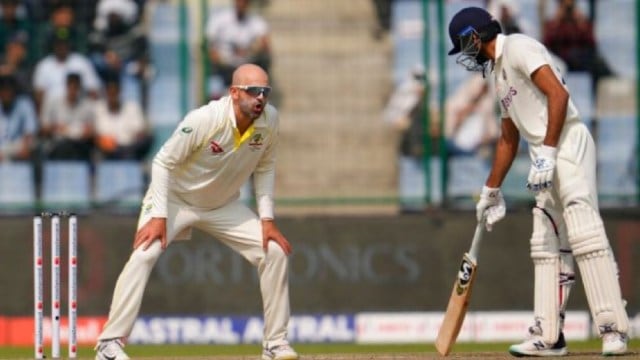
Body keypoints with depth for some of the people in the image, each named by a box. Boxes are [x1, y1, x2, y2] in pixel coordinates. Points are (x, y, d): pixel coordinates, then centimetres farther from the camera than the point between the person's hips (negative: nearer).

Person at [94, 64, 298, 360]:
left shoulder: (269, 120, -16)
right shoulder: (204, 120, -31)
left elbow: (264, 168, 1)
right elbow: (163, 162, -22)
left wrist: (266, 219, -6)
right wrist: (158, 217, -27)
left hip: (223, 205, 5)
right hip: (175, 199, -5)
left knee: (275, 252, -6)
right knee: (144, 255, -26)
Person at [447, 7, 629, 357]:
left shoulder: (518, 47, -4)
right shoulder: (500, 72, 25)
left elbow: (558, 94, -16)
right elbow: (509, 138, 33)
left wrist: (547, 153, -21)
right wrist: (491, 190, 36)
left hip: (567, 142, -11)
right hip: (546, 160, 11)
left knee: (584, 232, -17)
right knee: (546, 245, 8)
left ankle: (613, 331, -24)